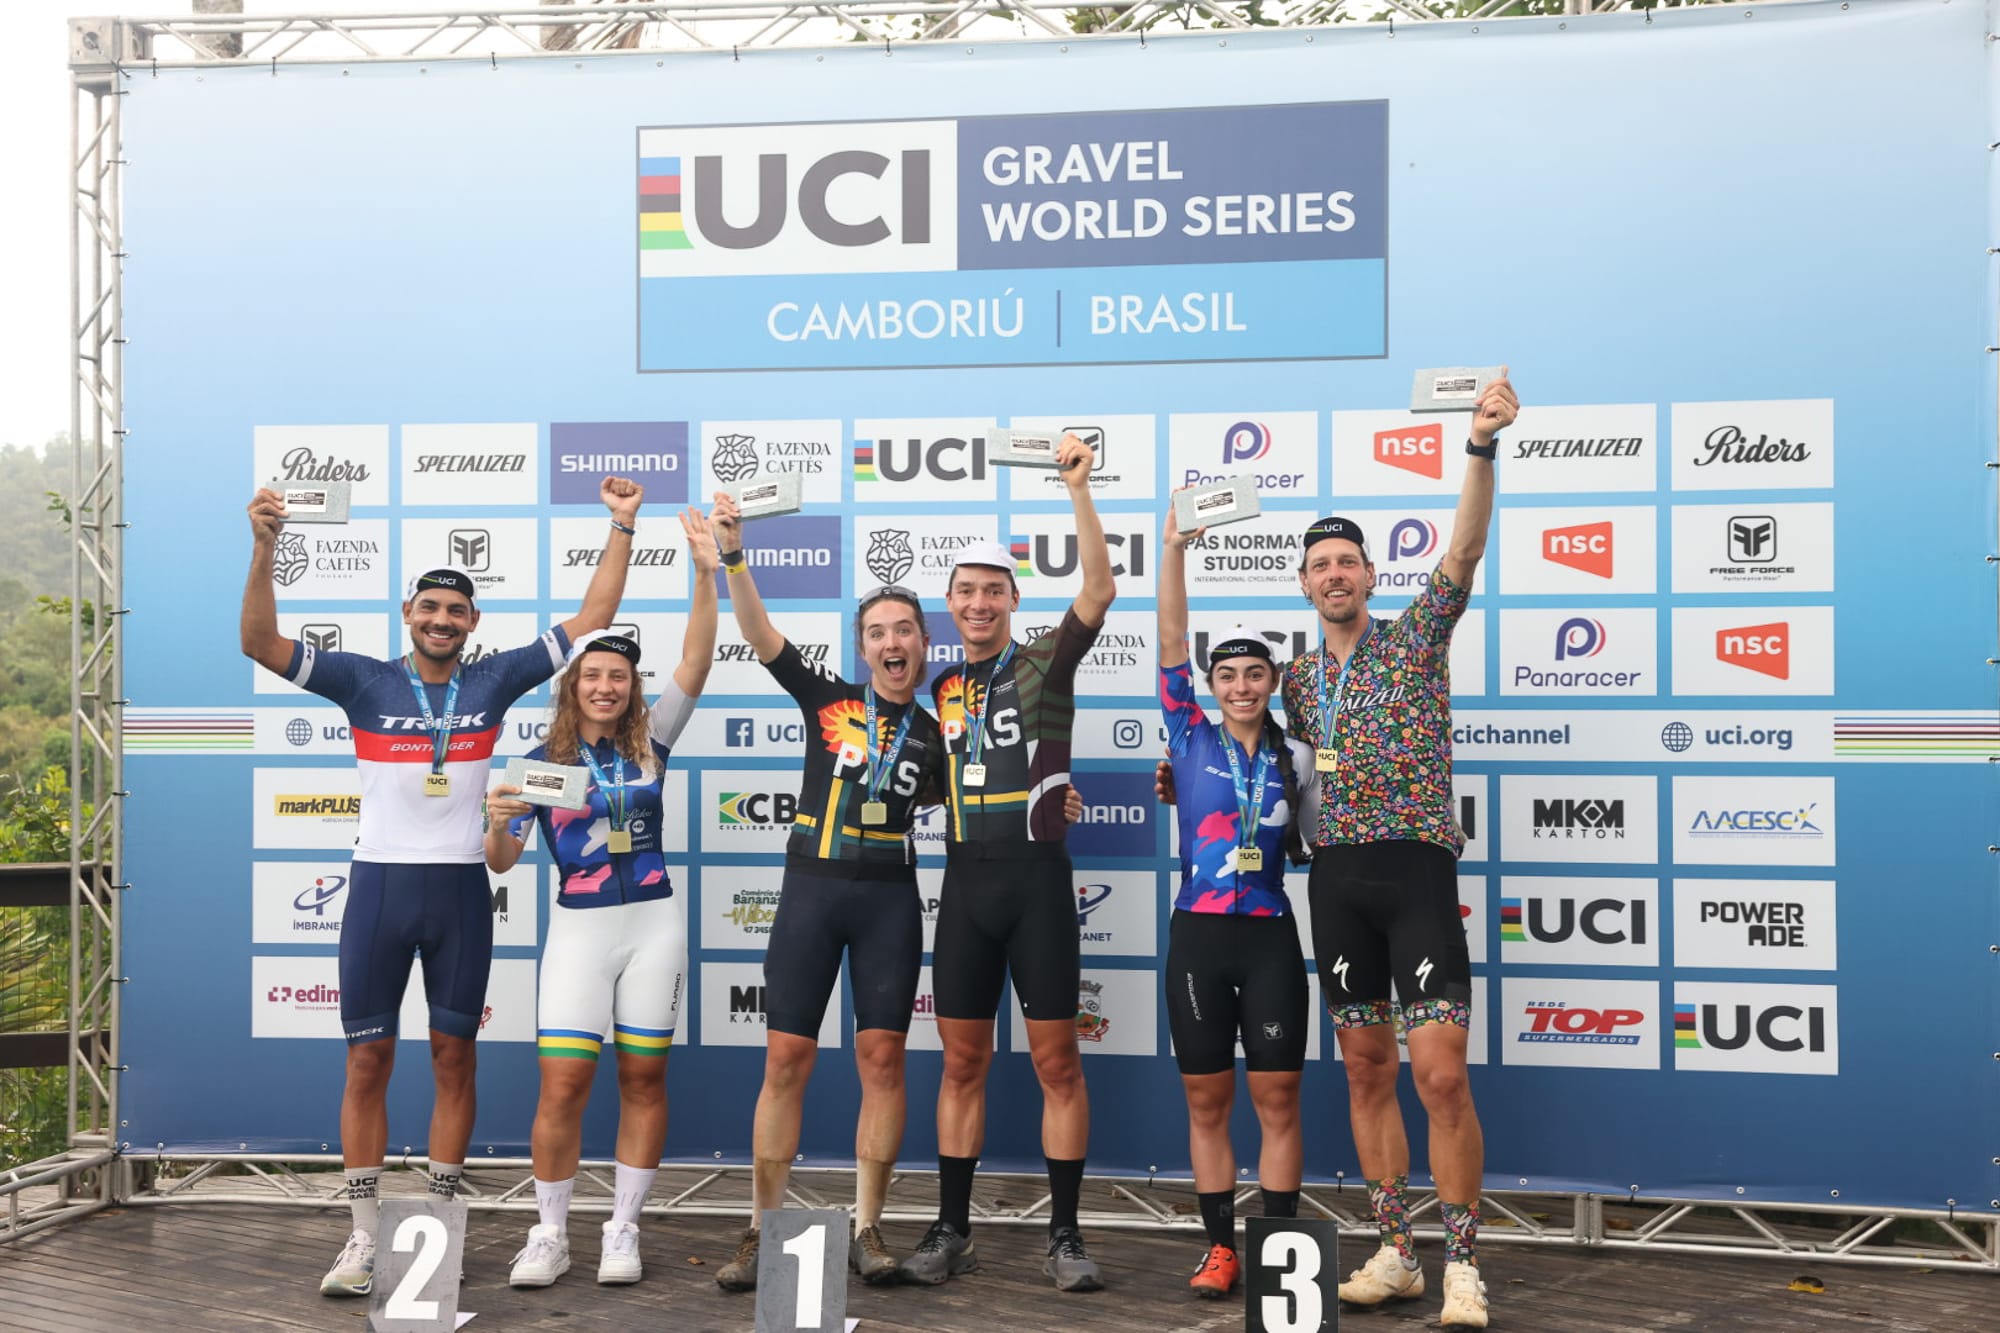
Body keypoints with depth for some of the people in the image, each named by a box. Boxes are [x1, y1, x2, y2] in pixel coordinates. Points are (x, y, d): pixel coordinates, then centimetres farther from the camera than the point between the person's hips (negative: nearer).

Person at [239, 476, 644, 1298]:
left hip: (461, 889, 1)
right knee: (368, 1061, 3)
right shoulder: (365, 682, 1)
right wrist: (264, 548, -20)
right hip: (380, 885, -1)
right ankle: (364, 1236, 13)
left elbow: (590, 621, 4)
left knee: (453, 1057, 7)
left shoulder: (493, 681, 4)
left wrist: (622, 529, 0)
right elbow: (260, 643, -8)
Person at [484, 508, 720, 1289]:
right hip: (578, 928, -1)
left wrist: (705, 574, -22)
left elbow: (695, 662, -11)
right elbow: (500, 864, 2)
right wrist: (498, 822, -21)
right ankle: (550, 1234, 10)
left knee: (642, 1078, 6)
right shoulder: (542, 761, 1)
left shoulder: (649, 741, 2)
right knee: (563, 1084, -5)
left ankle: (623, 1230, 17)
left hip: (654, 924, 1)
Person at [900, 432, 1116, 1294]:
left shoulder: (1044, 665, -1)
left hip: (1036, 876, -4)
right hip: (965, 878, 4)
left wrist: (1078, 488, -22)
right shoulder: (941, 689, 12)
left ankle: (1064, 1237, 9)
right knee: (962, 1062, 8)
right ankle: (951, 1231, 17)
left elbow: (1097, 589, -17)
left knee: (1056, 1061, 0)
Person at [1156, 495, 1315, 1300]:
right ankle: (1219, 1246, 17)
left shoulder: (1295, 759, 6)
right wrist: (1174, 550, -12)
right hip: (1199, 936, 0)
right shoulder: (1191, 738, 2)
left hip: (1270, 938, 0)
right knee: (1207, 1102, 6)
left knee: (1277, 1100, 2)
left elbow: (1306, 849, 15)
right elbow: (1171, 646, -6)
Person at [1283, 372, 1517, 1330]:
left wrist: (1480, 449, -26)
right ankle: (1396, 1253, 19)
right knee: (1366, 1072, 9)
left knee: (1440, 1076, -11)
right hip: (1335, 876, 5)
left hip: (1417, 868, -5)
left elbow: (1464, 551, -13)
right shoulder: (1297, 676, 14)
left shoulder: (1415, 640, 2)